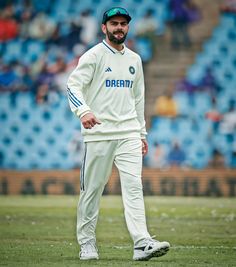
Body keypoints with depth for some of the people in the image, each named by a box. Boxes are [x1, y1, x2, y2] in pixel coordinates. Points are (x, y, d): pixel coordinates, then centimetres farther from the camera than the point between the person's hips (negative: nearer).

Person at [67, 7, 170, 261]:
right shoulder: (94, 55, -1)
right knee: (92, 189, 1)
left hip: (128, 134, 4)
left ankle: (142, 244, -19)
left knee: (134, 185, -9)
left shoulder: (134, 59, 17)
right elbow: (74, 85, -14)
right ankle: (86, 243, 14)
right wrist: (83, 111, -32)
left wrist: (142, 133, 19)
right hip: (99, 133, -4)